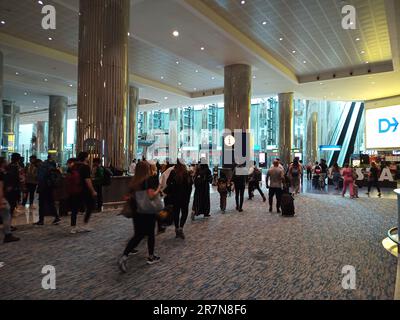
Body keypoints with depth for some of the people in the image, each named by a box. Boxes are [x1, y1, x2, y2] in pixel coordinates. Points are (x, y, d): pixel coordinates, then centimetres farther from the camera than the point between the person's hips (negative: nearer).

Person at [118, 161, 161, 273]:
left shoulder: (134, 180, 4)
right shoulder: (149, 179, -15)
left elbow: (130, 195, 9)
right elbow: (151, 195, -25)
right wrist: (158, 190, -8)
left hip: (136, 210, 6)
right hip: (148, 211, -5)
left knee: (139, 234, 13)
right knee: (150, 233, 13)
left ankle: (124, 256, 1)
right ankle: (151, 257, 25)